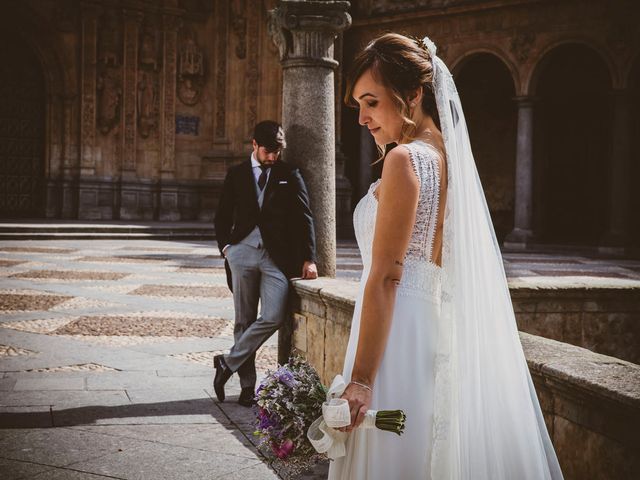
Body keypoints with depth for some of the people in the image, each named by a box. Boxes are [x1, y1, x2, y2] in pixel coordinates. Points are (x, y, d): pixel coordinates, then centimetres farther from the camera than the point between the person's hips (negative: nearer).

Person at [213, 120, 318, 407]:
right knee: (244, 321, 3)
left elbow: (304, 218, 5)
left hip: (276, 256, -1)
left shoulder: (290, 176, 8)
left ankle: (228, 363, -1)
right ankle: (247, 385, 10)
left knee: (273, 317, -16)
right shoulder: (236, 175, 12)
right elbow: (222, 216, 18)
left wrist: (308, 259, -2)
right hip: (243, 253, 1)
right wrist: (225, 247, 3)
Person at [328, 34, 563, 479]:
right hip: (439, 334, 9)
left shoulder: (405, 159, -14)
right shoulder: (448, 154, 11)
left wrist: (361, 379, -18)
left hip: (399, 334, -9)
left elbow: (385, 278, -18)